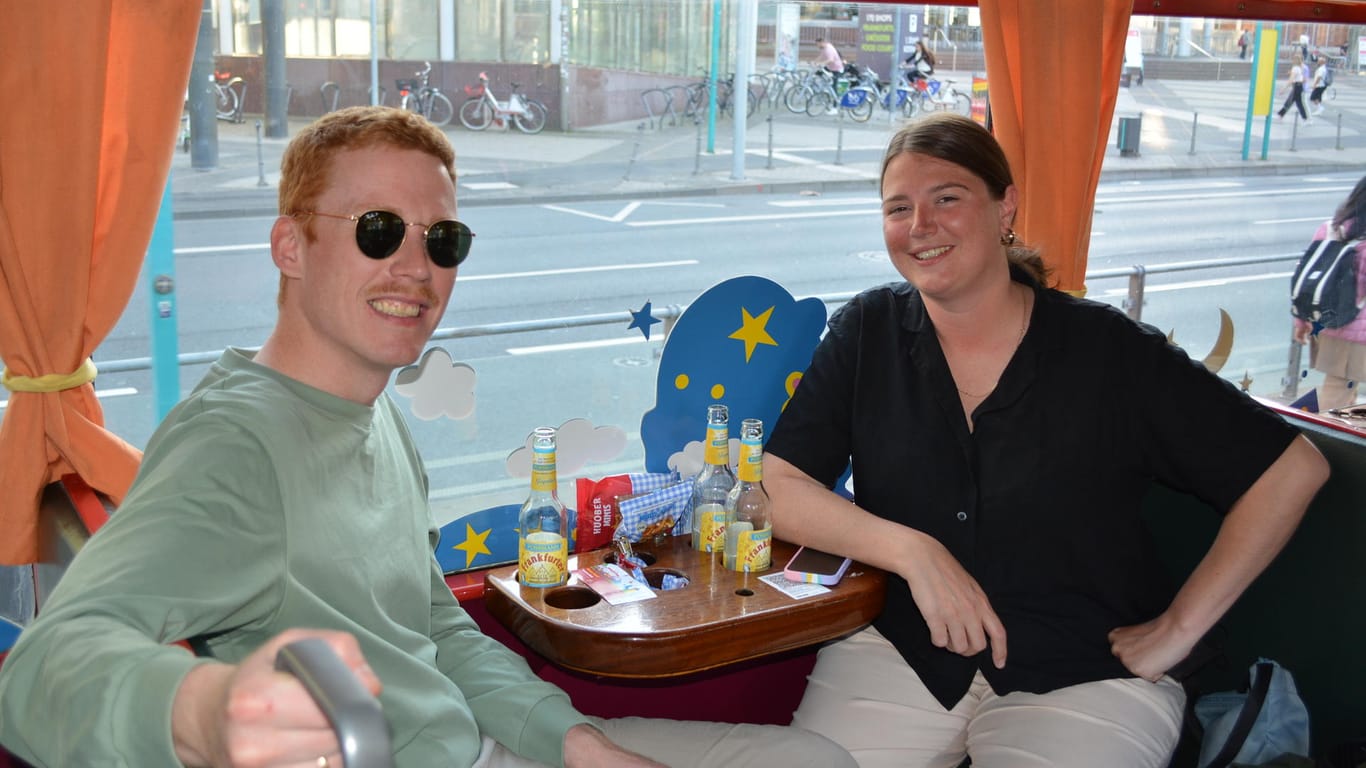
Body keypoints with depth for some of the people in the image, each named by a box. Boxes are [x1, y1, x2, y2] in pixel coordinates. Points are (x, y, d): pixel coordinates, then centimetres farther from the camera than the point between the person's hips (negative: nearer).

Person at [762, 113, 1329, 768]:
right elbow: (777, 486, -6)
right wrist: (913, 552, -20)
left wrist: (1177, 629, -5)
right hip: (900, 647, 2)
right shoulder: (866, 333, 1)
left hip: (1083, 673, -1)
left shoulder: (1109, 351, -7)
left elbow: (1294, 468, -4)